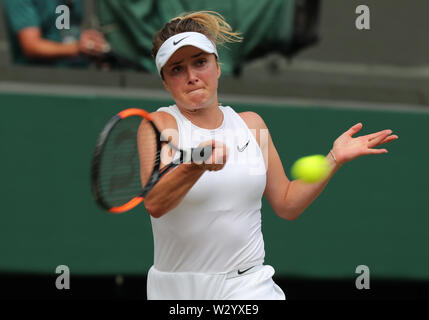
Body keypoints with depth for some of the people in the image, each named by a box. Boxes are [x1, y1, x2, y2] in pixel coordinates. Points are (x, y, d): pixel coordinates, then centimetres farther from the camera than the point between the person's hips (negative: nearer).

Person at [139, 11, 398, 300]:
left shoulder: (251, 124, 10)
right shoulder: (160, 124, -5)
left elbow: (286, 204, 14)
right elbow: (154, 204, -23)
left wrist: (334, 159, 4)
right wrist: (197, 166, -40)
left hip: (247, 286, 3)